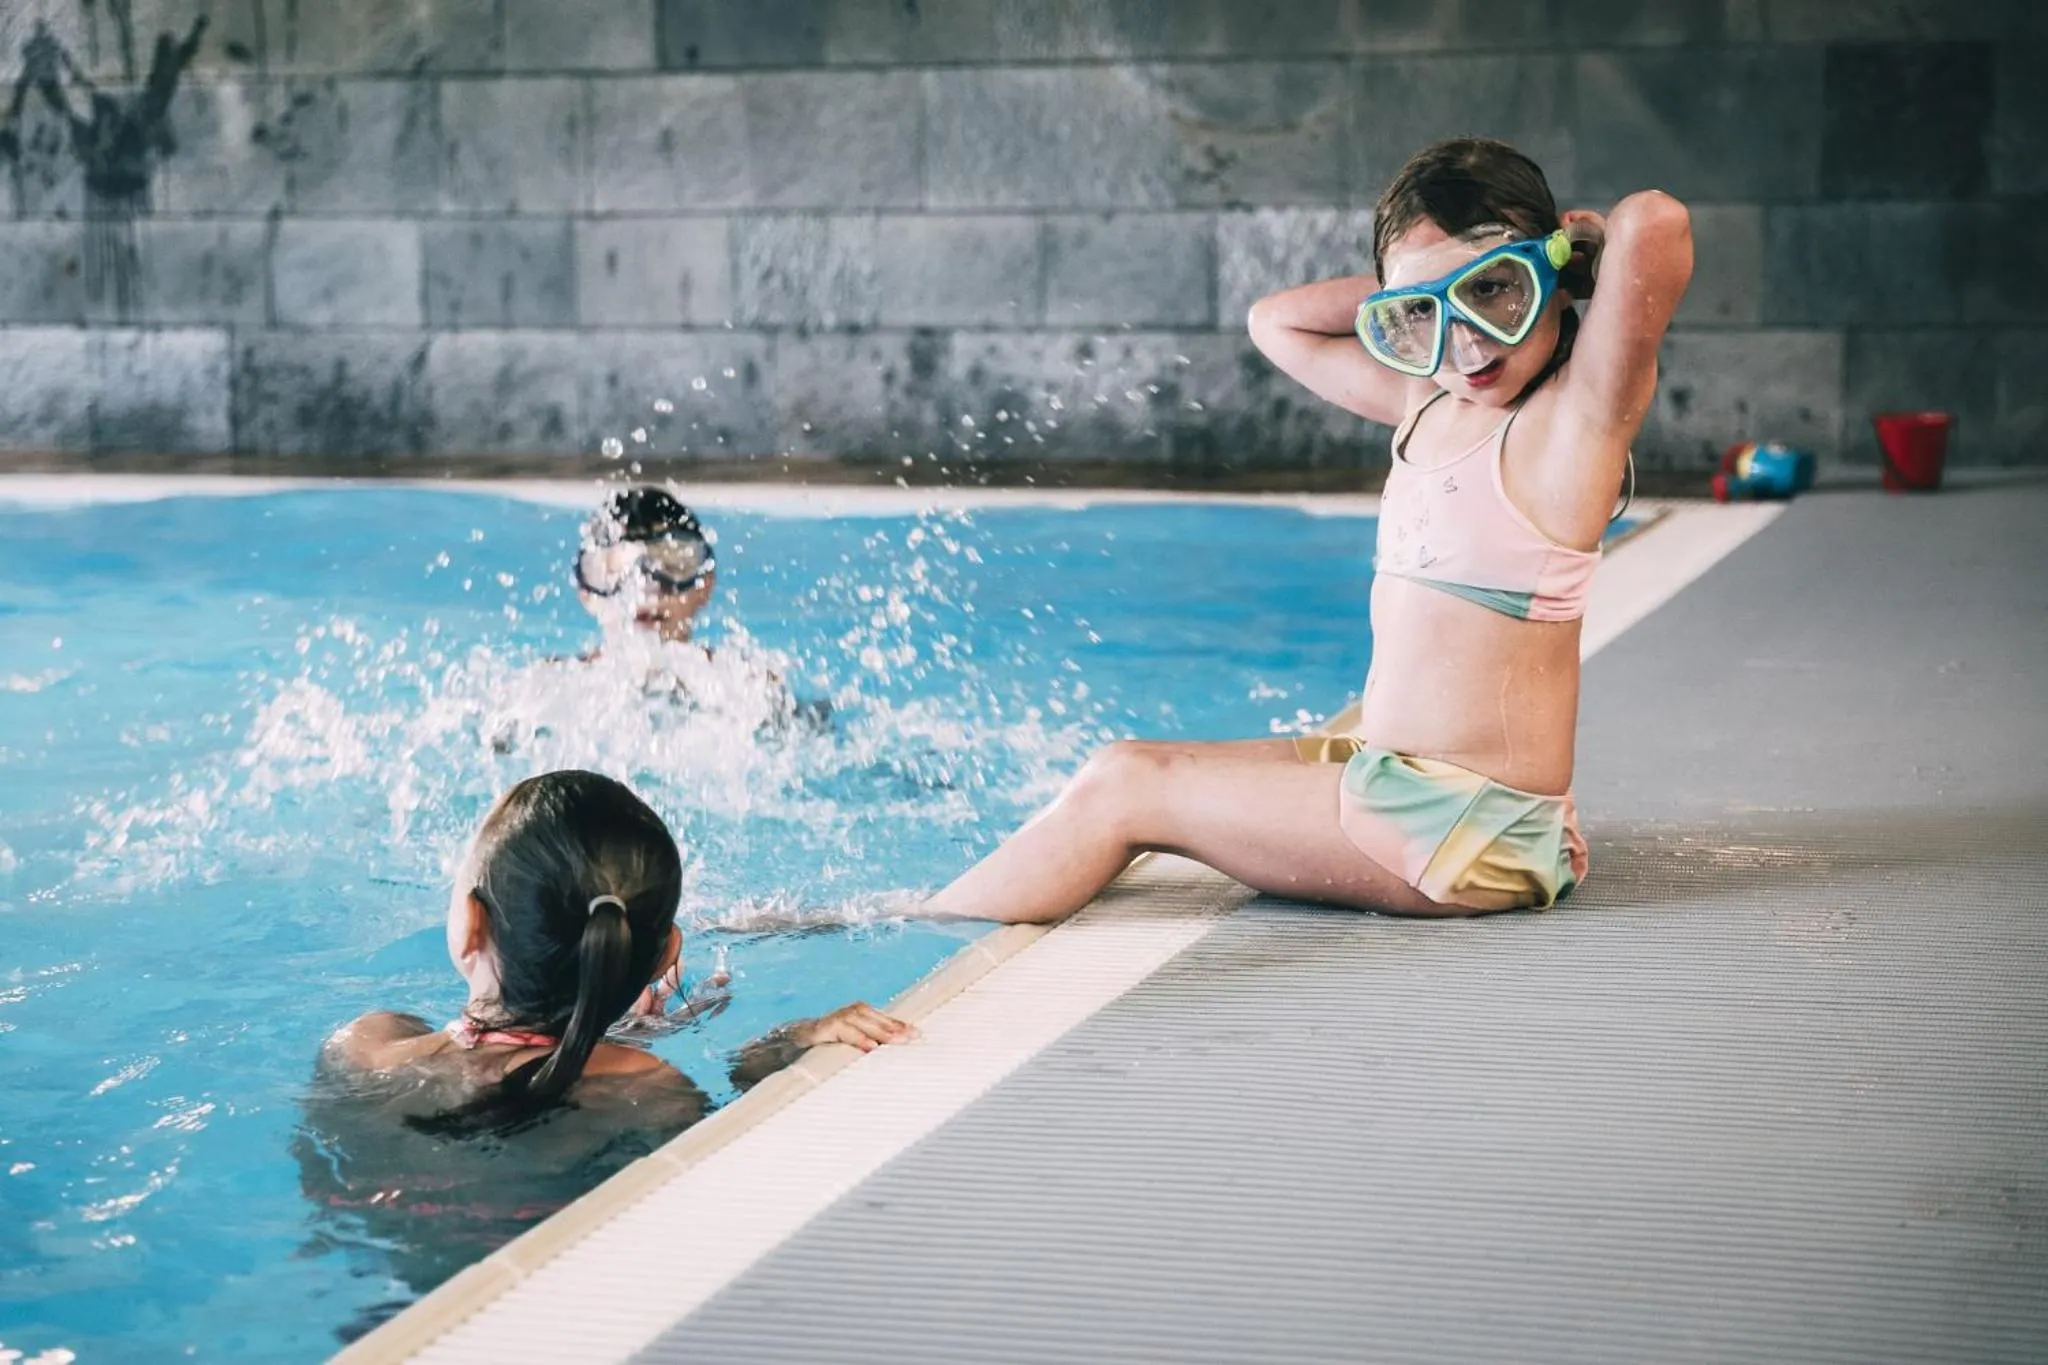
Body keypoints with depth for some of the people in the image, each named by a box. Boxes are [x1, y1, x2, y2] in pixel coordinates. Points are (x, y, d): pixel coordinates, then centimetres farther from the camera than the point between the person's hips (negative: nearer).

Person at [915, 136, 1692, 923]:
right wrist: (1417, 287, 10)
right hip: (1391, 773, 9)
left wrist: (1592, 241, -7)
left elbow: (1654, 222, -31)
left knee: (1122, 787, -6)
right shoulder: (1426, 403, 10)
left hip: (1469, 829, -9)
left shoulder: (1579, 412, -15)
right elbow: (1277, 321, 24)